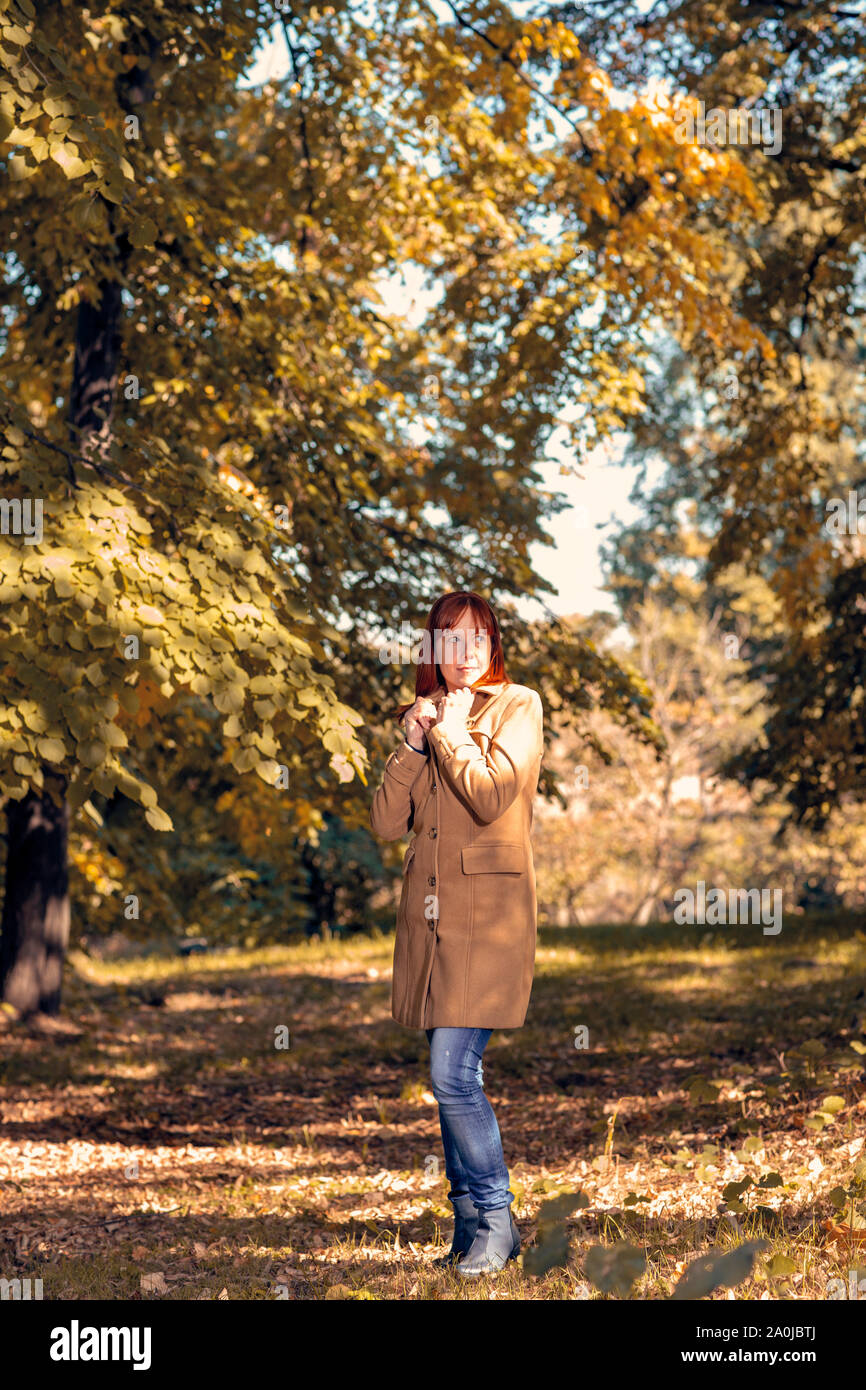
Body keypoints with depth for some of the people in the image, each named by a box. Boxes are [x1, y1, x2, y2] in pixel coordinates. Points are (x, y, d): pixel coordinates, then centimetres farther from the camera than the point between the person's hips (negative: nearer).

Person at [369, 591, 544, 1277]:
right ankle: (473, 1222, 18)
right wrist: (414, 744, -3)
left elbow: (491, 796, -17)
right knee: (453, 1077, 8)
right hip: (432, 911, 6)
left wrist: (448, 732, -5)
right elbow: (387, 821, 8)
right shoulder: (428, 714, 17)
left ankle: (495, 1220, 0)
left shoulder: (517, 707, 0)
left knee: (454, 1073, -13)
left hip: (488, 913, -6)